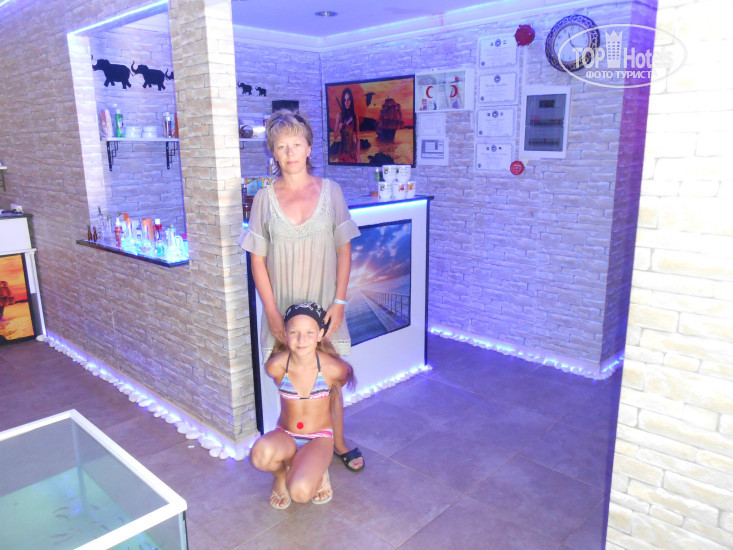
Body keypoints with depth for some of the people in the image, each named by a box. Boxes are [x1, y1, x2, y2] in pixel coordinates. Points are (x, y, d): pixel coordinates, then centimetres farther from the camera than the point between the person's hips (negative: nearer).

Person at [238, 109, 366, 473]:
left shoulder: (330, 191, 0)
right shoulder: (265, 198, -2)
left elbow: (344, 251, 1)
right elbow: (258, 260, -1)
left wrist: (339, 302, -6)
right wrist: (272, 313, -7)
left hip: (324, 306, 1)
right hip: (283, 309, 0)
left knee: (330, 378, 12)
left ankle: (337, 443, 34)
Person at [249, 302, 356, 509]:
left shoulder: (332, 368, -20)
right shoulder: (275, 367, -17)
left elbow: (347, 374, 6)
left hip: (319, 438, -1)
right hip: (285, 436, 2)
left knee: (300, 492, -29)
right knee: (261, 453, -35)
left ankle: (317, 470, 7)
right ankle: (280, 473, 1)